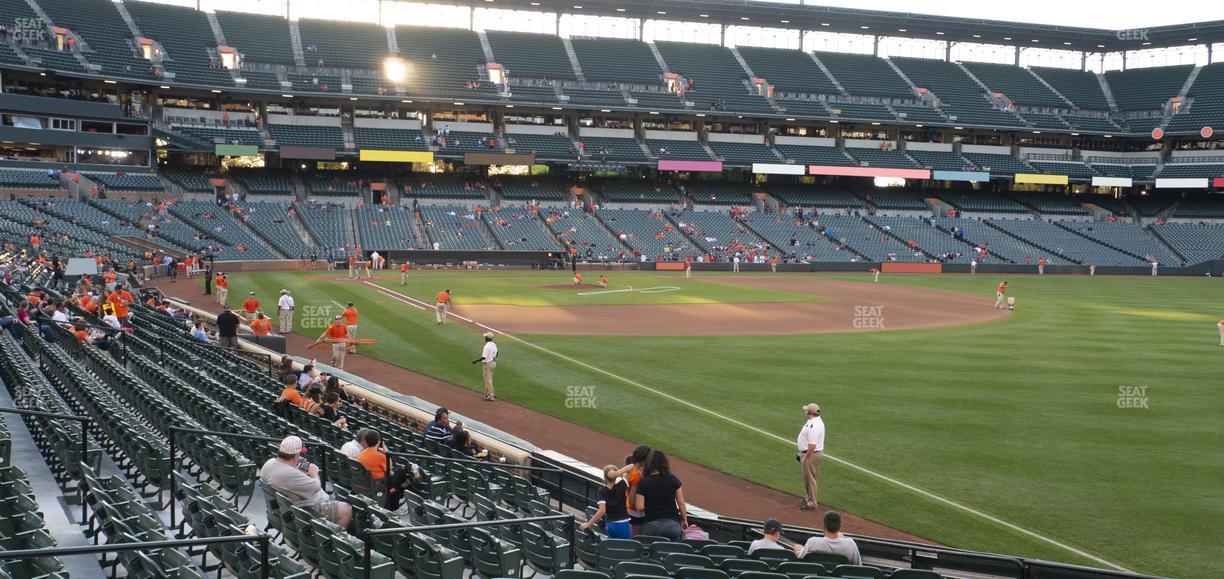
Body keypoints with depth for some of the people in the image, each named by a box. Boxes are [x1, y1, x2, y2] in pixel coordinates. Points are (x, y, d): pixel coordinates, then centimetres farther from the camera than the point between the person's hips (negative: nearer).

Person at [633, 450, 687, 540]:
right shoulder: (673, 480, -1)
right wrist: (684, 520, 15)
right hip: (672, 524, 2)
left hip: (650, 525, -2)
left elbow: (640, 507, -8)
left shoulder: (644, 482, -6)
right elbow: (681, 503, 2)